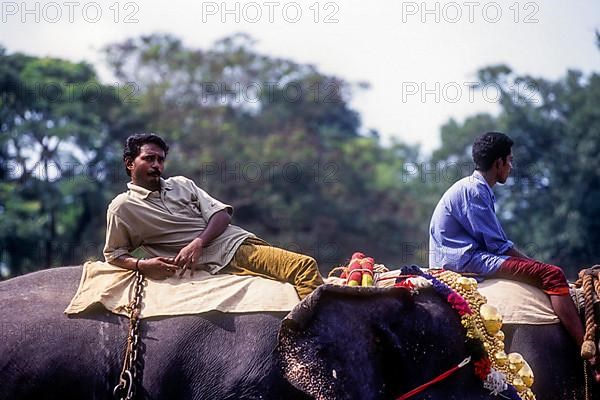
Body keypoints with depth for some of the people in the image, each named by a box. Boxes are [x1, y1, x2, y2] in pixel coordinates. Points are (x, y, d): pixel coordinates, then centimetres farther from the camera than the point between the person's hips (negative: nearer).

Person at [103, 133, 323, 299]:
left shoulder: (181, 184, 17)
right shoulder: (122, 207, 5)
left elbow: (221, 214, 9)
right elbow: (113, 254, 10)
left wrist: (197, 244, -11)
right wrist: (141, 265, -12)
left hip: (242, 241, 6)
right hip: (223, 261, -6)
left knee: (306, 267, -12)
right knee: (305, 267, -24)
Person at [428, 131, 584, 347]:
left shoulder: (480, 190, 18)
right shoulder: (473, 190, -13)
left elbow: (497, 242, 19)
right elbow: (498, 245, -15)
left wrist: (531, 262, 10)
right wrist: (534, 264, -8)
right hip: (466, 259, -11)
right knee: (551, 274, -19)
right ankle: (585, 345, -27)